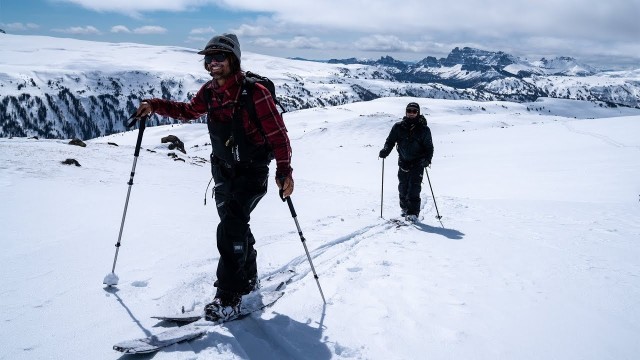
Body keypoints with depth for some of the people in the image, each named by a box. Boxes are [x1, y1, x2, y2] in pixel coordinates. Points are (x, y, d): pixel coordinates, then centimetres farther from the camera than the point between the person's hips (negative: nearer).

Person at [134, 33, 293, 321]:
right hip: (224, 170, 7)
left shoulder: (254, 93, -20)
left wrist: (284, 170, -22)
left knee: (230, 229, -15)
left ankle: (229, 297, -4)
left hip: (252, 171, -7)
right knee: (235, 225, 16)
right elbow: (189, 111, 19)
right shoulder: (209, 91, 0)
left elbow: (278, 134, -17)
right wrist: (155, 105, 7)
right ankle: (247, 280, 37)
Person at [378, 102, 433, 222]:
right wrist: (385, 151, -13)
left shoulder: (423, 129, -1)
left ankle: (413, 213, -10)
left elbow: (429, 147, 2)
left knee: (414, 187, -12)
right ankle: (404, 207, 32)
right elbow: (390, 140, 6)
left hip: (418, 163, -3)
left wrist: (427, 159, -16)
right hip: (403, 162, 3)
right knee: (403, 187, 10)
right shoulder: (398, 127, 2)